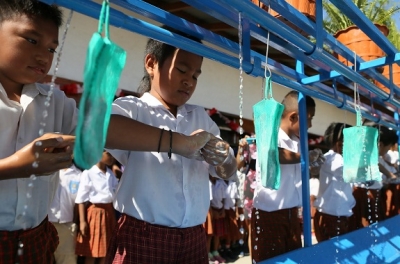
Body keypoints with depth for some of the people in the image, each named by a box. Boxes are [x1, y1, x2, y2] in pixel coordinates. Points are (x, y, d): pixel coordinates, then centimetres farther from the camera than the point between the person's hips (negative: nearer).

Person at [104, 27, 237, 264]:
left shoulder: (201, 117, 13)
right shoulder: (133, 108, -7)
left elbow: (227, 172, 16)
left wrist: (225, 159, -9)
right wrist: (179, 142, -29)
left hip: (194, 239, 6)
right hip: (142, 239, -5)